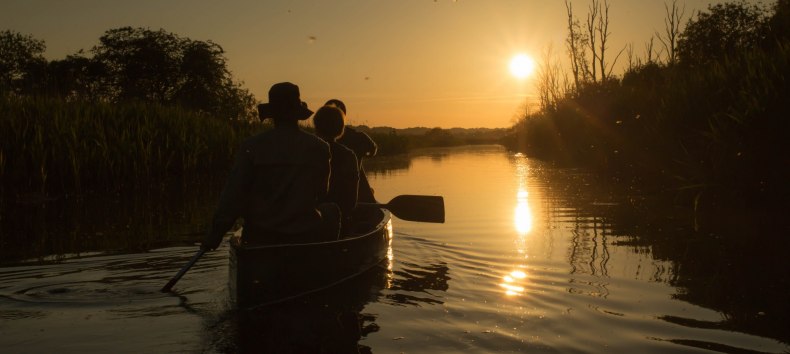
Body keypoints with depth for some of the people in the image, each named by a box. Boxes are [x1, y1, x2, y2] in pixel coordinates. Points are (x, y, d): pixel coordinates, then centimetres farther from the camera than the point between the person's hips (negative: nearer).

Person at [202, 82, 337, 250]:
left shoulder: (251, 147, -4)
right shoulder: (319, 147, 1)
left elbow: (233, 194, -7)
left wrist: (215, 233, -5)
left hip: (260, 237, 1)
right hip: (305, 236, -1)